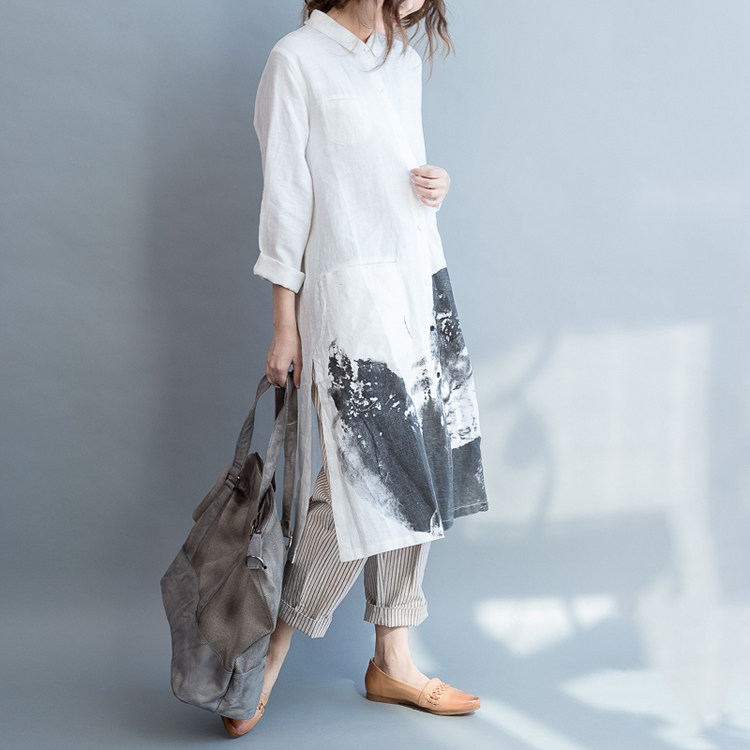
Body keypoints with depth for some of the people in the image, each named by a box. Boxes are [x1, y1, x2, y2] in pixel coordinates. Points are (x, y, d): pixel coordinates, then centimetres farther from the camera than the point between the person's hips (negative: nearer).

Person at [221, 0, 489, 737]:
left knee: (418, 474, 7)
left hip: (422, 284, 7)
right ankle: (273, 647, 9)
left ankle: (392, 662, 18)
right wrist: (285, 325, -8)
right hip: (350, 293, -7)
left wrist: (437, 183, 1)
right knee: (363, 479, -10)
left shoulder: (406, 62, 15)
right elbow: (286, 198, -8)